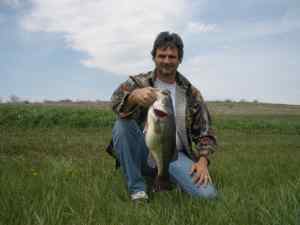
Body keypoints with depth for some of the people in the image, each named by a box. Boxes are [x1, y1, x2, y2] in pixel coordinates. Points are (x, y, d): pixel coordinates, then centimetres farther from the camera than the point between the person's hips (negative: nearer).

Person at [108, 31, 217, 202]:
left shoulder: (191, 93, 5)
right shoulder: (138, 82, 0)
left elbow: (205, 133, 8)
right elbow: (116, 101, -23)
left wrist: (203, 161, -10)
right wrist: (134, 96, -46)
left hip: (174, 156, 1)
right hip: (143, 152, -1)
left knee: (207, 194, -20)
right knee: (122, 125, -29)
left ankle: (167, 180, 11)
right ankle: (137, 189, -12)